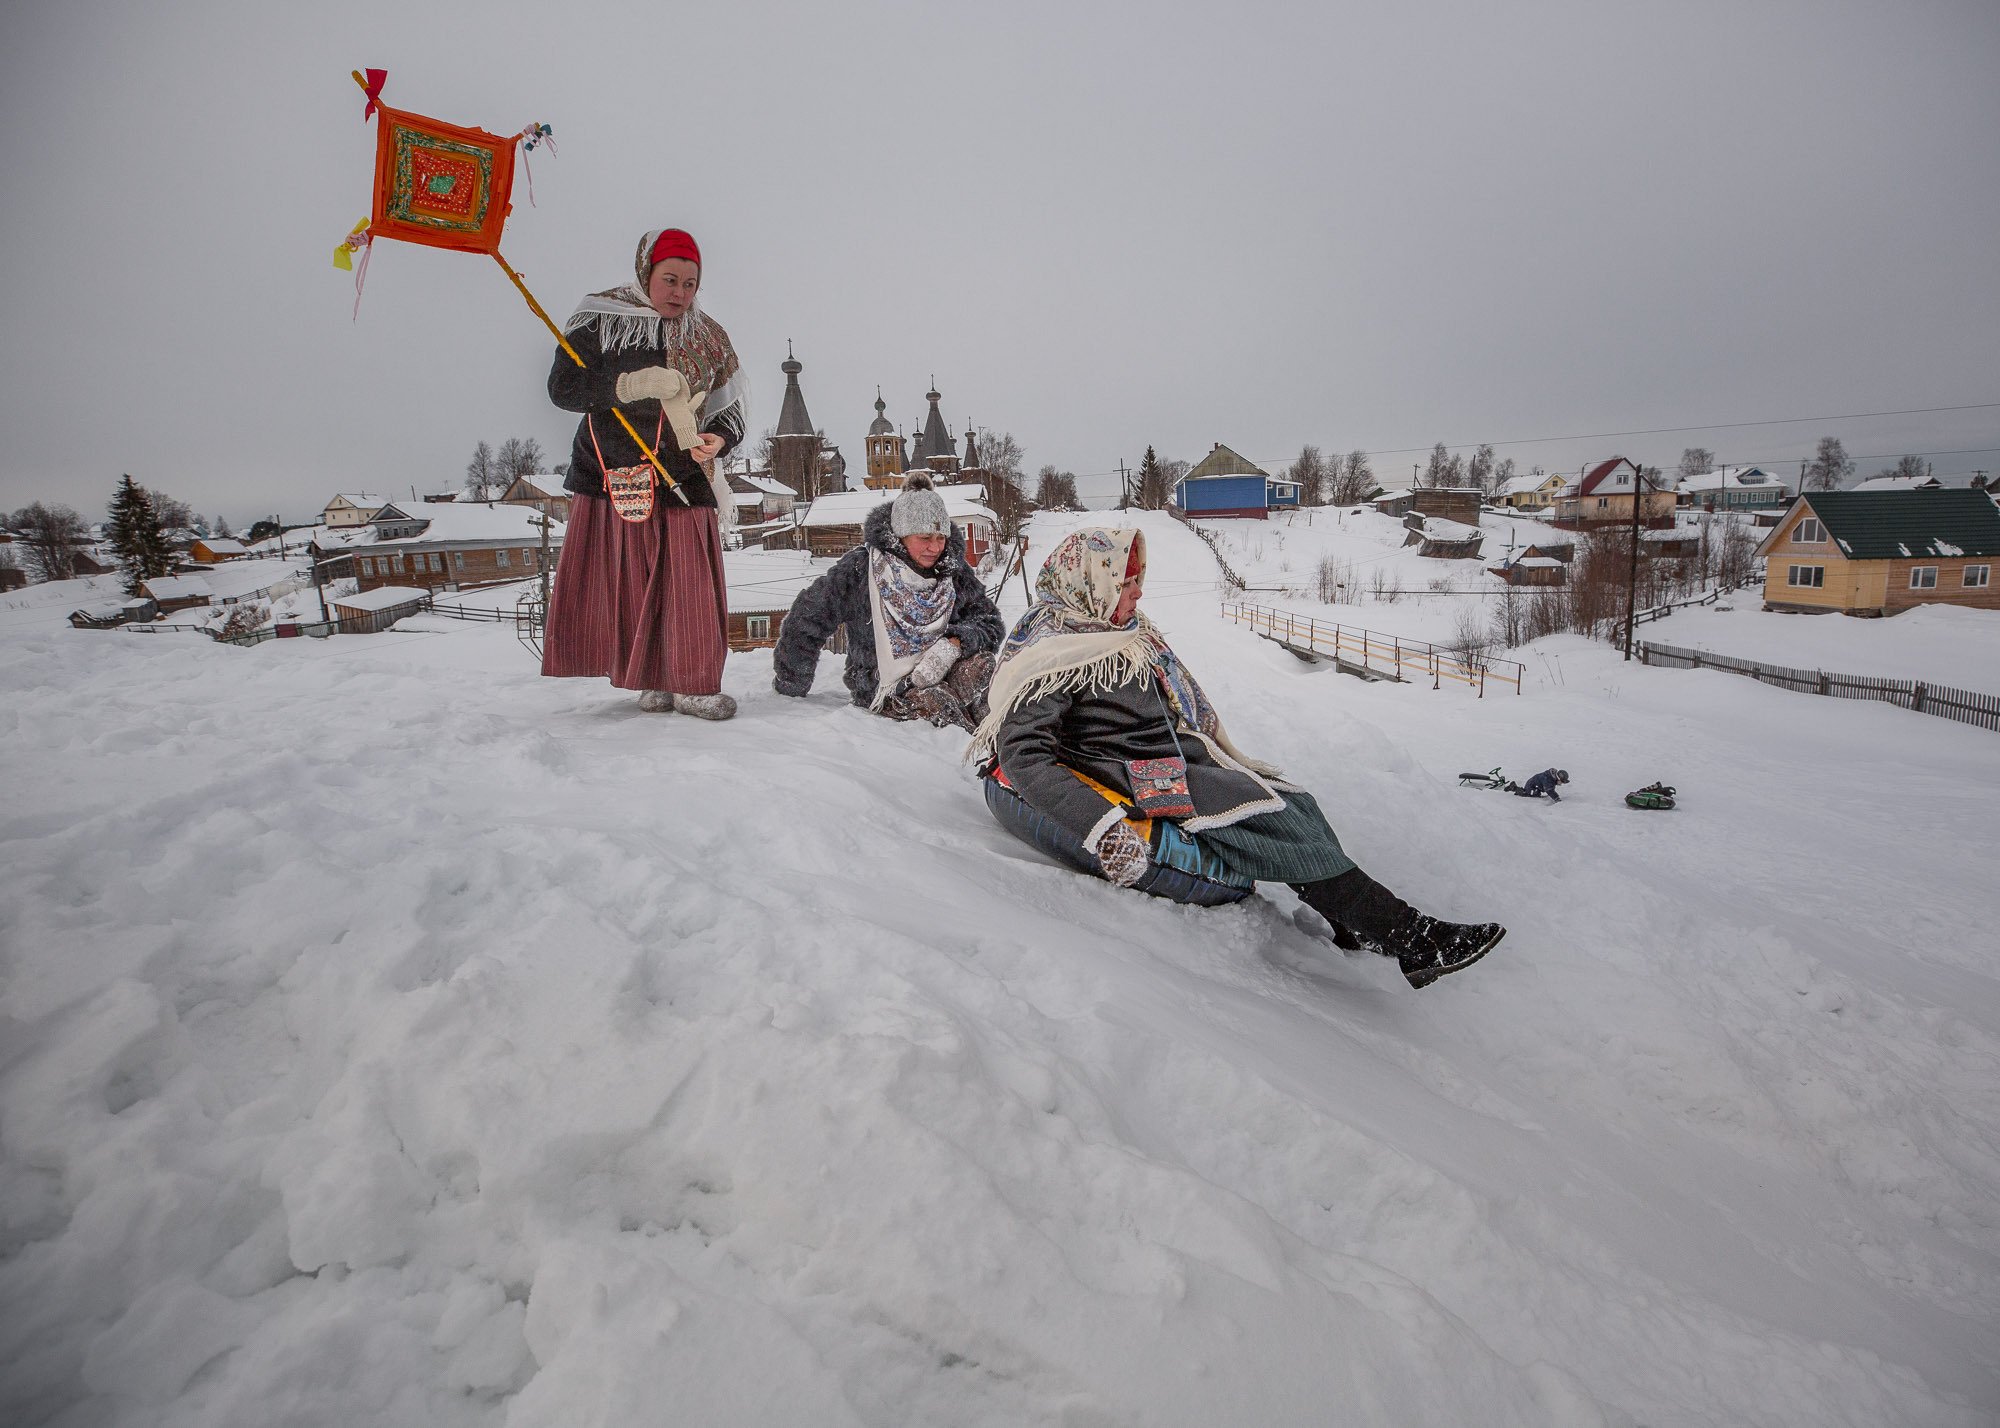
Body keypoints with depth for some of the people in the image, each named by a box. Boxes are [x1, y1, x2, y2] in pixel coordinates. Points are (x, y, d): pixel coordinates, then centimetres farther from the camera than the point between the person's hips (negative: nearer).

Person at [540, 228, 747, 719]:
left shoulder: (709, 339, 11)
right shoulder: (599, 319, 4)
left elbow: (729, 411, 11)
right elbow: (563, 387, -5)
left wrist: (717, 440, -13)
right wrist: (632, 385, -19)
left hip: (682, 477, 1)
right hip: (610, 474, -1)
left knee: (689, 582, -6)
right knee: (624, 583, 1)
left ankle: (694, 685, 3)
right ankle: (654, 680, 12)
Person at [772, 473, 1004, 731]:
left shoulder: (953, 570, 2)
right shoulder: (858, 568, -9)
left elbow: (991, 623, 2)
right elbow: (805, 625, 0)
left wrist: (953, 644, -21)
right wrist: (790, 691, 11)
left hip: (941, 674, 3)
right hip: (885, 689, -3)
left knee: (979, 663, -29)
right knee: (935, 700, -35)